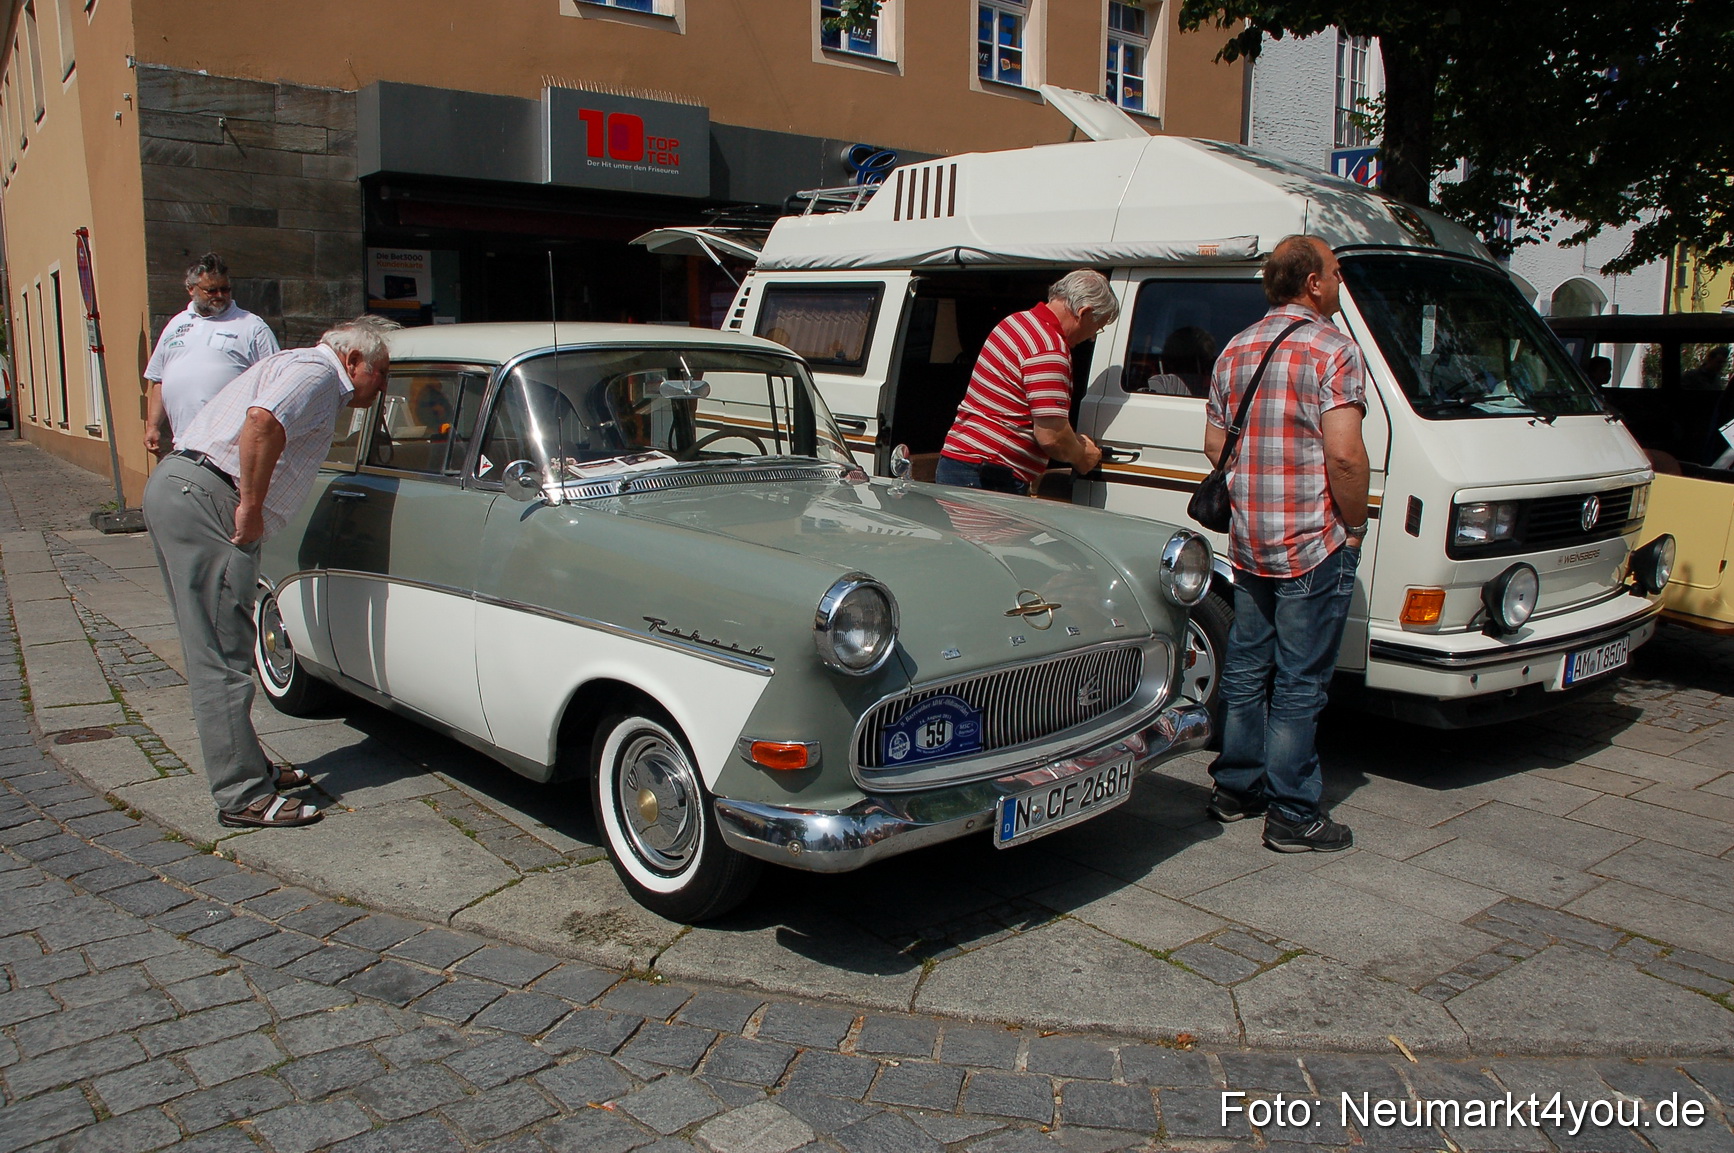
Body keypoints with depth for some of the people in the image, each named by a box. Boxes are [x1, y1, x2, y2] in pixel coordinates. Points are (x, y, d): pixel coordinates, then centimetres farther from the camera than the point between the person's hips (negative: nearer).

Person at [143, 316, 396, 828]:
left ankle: (247, 768, 23)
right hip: (205, 501, -11)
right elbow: (262, 423, -26)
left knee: (213, 650, 14)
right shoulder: (317, 373, -9)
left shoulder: (297, 365, 24)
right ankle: (243, 797, -4)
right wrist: (251, 506, -21)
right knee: (223, 658, -8)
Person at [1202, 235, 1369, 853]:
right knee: (1299, 684, -1)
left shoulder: (1234, 351, 11)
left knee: (1246, 670, 16)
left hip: (1248, 545, 7)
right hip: (1314, 547, -7)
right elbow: (1344, 454, -20)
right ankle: (1292, 814, 7)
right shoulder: (1333, 350, -12)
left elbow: (1214, 443, 17)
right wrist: (1354, 524, -8)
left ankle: (1235, 789, 27)